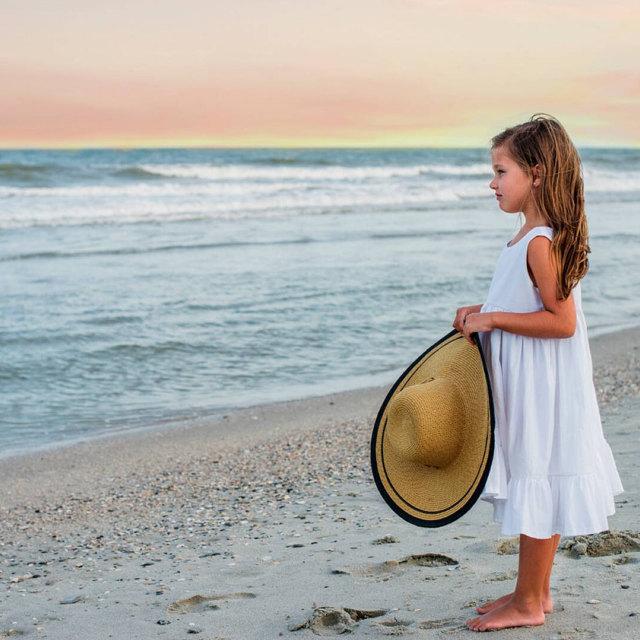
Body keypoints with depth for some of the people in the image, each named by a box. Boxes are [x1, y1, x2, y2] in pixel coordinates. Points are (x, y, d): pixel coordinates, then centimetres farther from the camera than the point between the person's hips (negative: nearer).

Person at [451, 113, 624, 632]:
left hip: (541, 391, -10)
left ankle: (527, 604, 11)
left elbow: (561, 321, -25)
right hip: (527, 387, 10)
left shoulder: (541, 243, -21)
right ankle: (535, 590, 28)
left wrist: (494, 319, -21)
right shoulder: (535, 238, 10)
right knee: (535, 489, 16)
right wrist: (485, 314, 8)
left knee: (537, 490, 1)